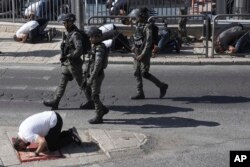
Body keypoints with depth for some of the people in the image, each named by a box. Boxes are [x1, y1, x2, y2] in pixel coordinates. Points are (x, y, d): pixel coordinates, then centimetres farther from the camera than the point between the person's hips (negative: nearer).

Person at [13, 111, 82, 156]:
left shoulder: (27, 135, -20)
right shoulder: (21, 128, 9)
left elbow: (43, 141, -32)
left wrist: (36, 153, -19)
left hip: (55, 121, -10)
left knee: (51, 147, -1)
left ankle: (72, 138, 6)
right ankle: (70, 132, 22)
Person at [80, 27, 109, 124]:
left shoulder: (100, 49, -21)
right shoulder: (94, 46, 10)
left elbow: (98, 65, -28)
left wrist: (91, 78, -29)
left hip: (97, 75, -10)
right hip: (91, 74, 10)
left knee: (95, 96, -2)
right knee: (87, 91, 14)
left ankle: (98, 117, 10)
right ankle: (103, 109, 22)